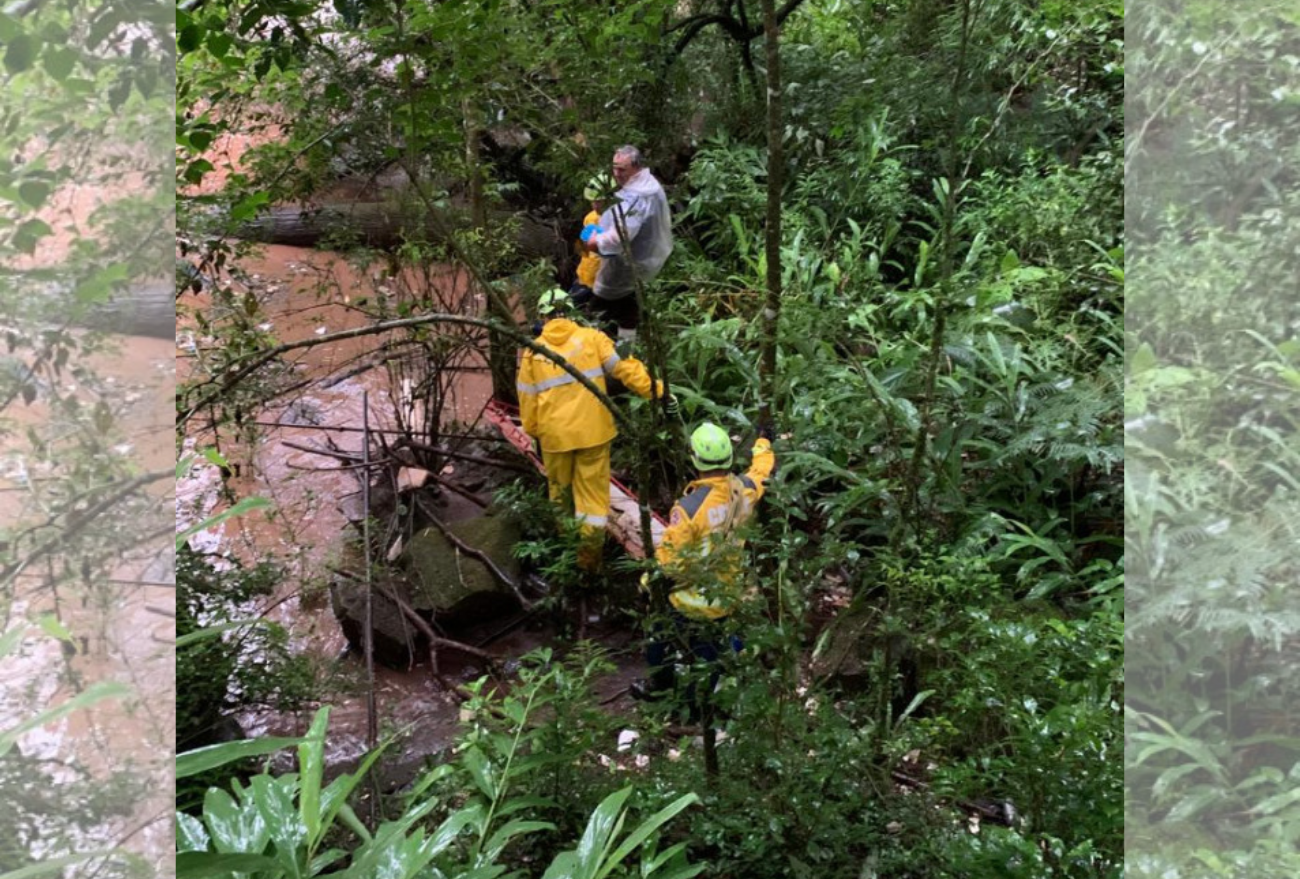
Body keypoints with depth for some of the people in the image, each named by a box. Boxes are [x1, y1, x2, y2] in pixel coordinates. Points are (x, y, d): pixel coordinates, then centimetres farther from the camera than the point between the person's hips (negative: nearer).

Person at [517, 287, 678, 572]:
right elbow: (625, 368, -12)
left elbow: (527, 399, 6)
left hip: (554, 434, 2)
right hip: (593, 430, -1)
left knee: (559, 488, 21)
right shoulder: (591, 338, -3)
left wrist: (534, 434, 18)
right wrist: (657, 391, -11)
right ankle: (590, 552, 5)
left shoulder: (533, 352, 2)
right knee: (593, 491, 7)